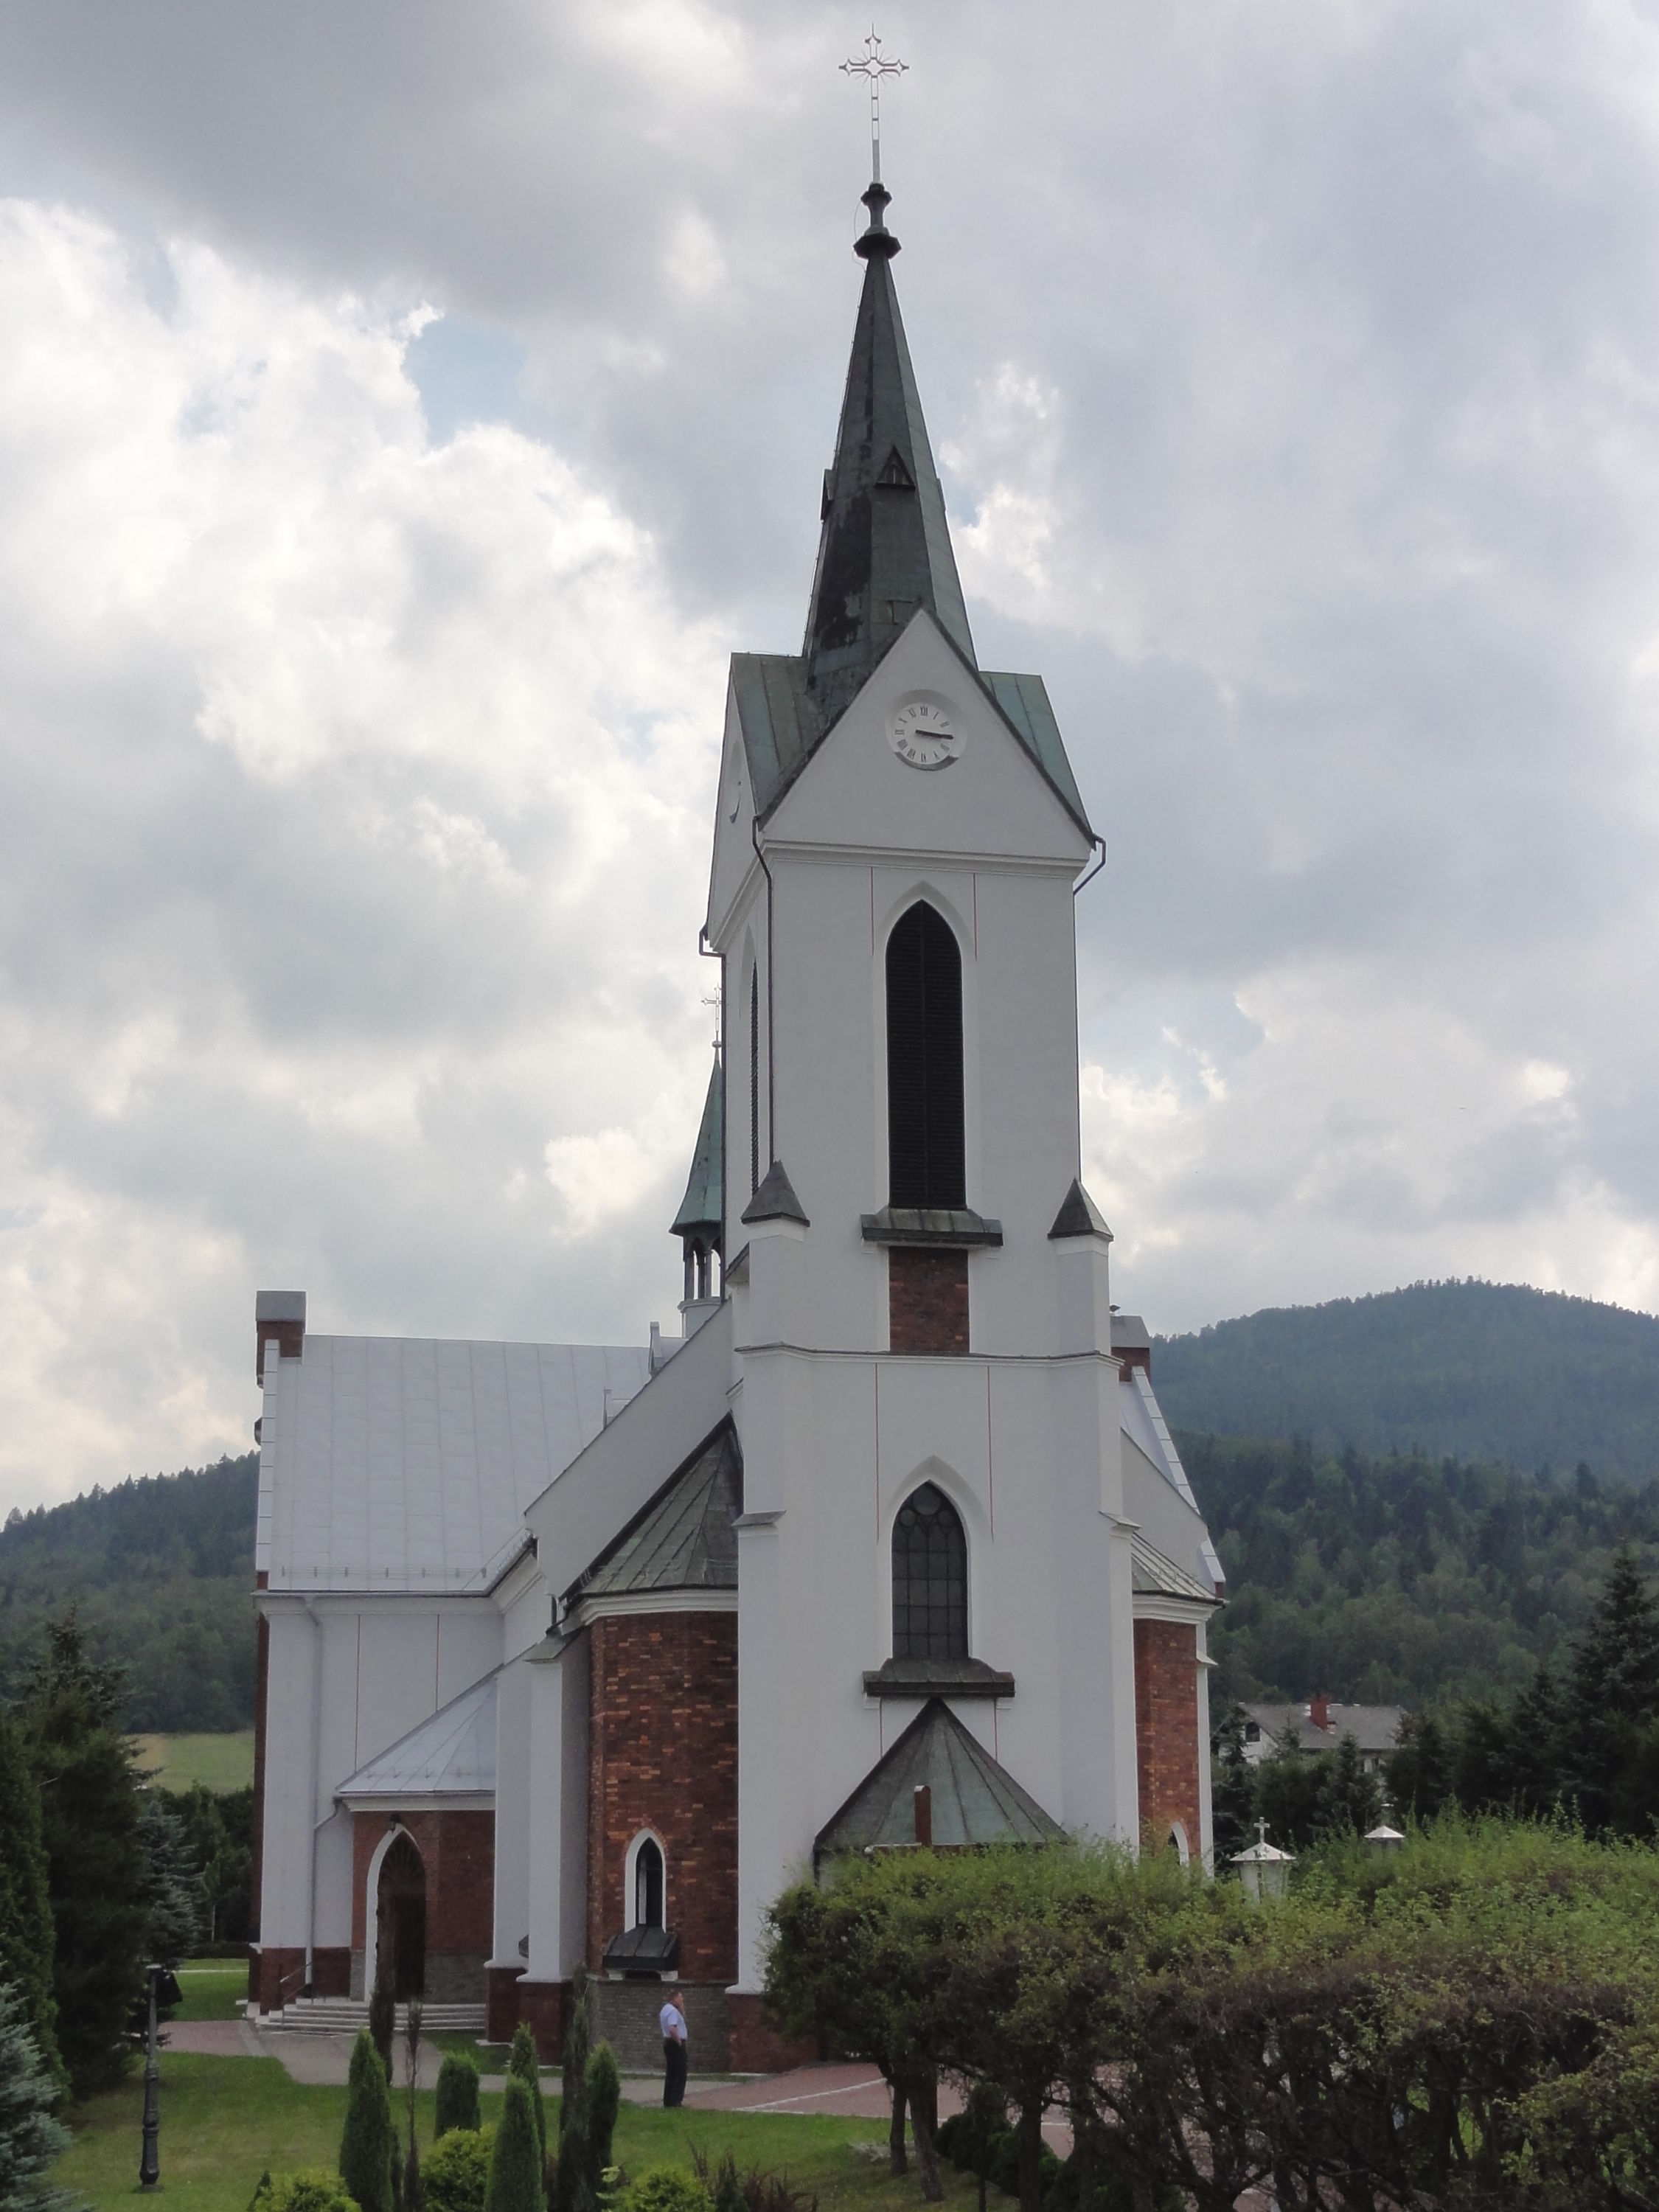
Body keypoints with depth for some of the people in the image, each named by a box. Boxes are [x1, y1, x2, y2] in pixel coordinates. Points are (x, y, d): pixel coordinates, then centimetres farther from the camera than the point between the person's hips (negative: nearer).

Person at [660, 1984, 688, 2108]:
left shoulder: (665, 2009, 14)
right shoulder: (673, 2011, -19)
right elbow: (672, 2029, -31)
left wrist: (682, 2009, 14)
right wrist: (678, 2041, -19)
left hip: (668, 2042, 10)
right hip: (676, 2044, -10)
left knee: (671, 2074, 14)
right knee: (680, 2075, -7)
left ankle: (668, 2101, 17)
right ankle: (675, 2101, -9)